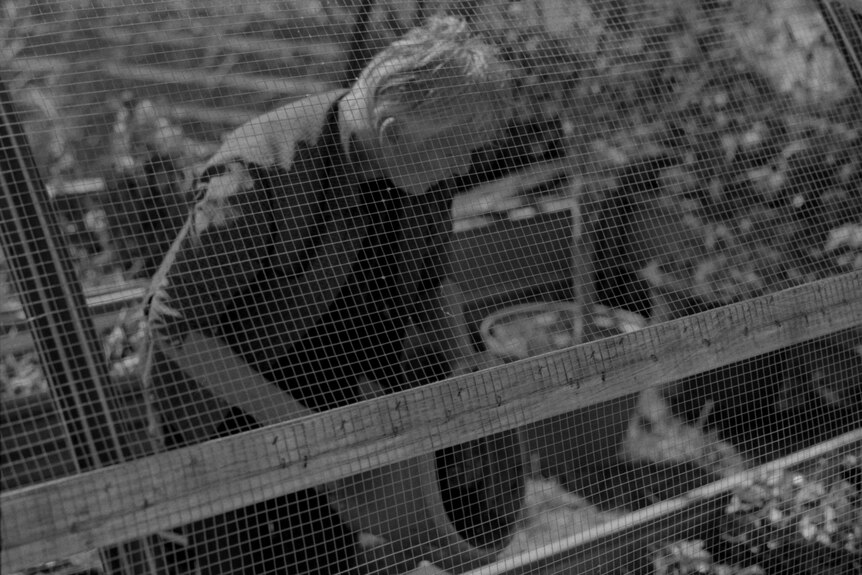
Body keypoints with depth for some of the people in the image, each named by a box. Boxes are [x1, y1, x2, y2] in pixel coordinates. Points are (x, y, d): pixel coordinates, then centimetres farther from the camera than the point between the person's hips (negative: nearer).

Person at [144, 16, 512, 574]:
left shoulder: (425, 158, -12)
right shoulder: (260, 177, -34)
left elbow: (430, 273, 8)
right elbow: (175, 323, -27)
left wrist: (462, 361, -10)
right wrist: (294, 422, -31)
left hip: (335, 382, 6)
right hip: (229, 393, -6)